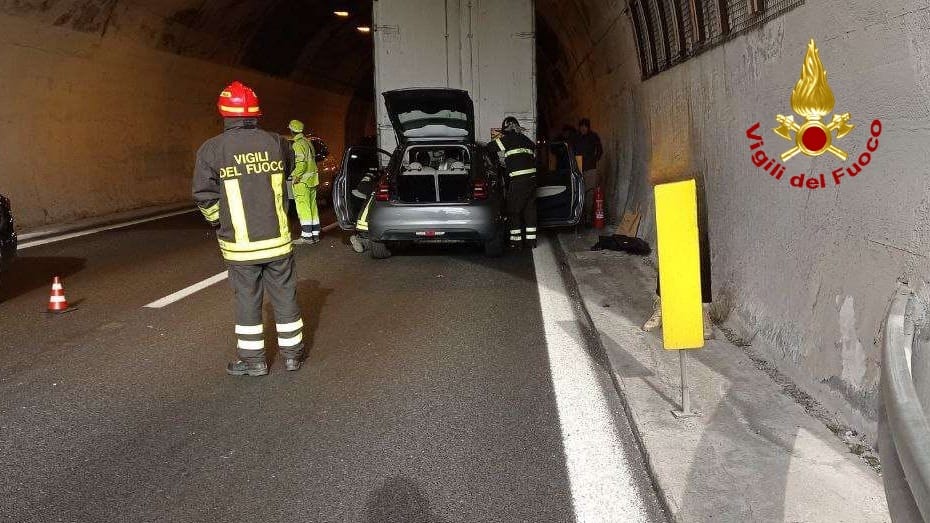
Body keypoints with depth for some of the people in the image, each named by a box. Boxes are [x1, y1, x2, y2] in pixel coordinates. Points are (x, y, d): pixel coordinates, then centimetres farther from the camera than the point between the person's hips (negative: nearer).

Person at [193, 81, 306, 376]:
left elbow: (205, 197, -6)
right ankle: (292, 354, 23)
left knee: (247, 300, 11)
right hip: (277, 239, 2)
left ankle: (253, 359, 20)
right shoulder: (276, 142, -2)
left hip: (239, 244, -1)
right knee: (285, 296, 13)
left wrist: (219, 223, 11)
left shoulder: (211, 150, -8)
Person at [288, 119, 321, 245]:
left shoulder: (298, 145, -15)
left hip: (302, 181, -9)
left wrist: (296, 176, -16)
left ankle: (307, 236, -8)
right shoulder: (308, 142, 14)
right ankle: (315, 234, 17)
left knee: (303, 207, -7)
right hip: (312, 180, 9)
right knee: (312, 206, 12)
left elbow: (301, 163, -23)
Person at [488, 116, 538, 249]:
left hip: (518, 180, -7)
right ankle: (531, 240, 14)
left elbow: (490, 148, 1)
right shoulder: (527, 140, 19)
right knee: (530, 209, 12)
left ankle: (516, 240, 5)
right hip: (532, 177, 7)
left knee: (514, 210, 4)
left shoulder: (509, 138, -2)